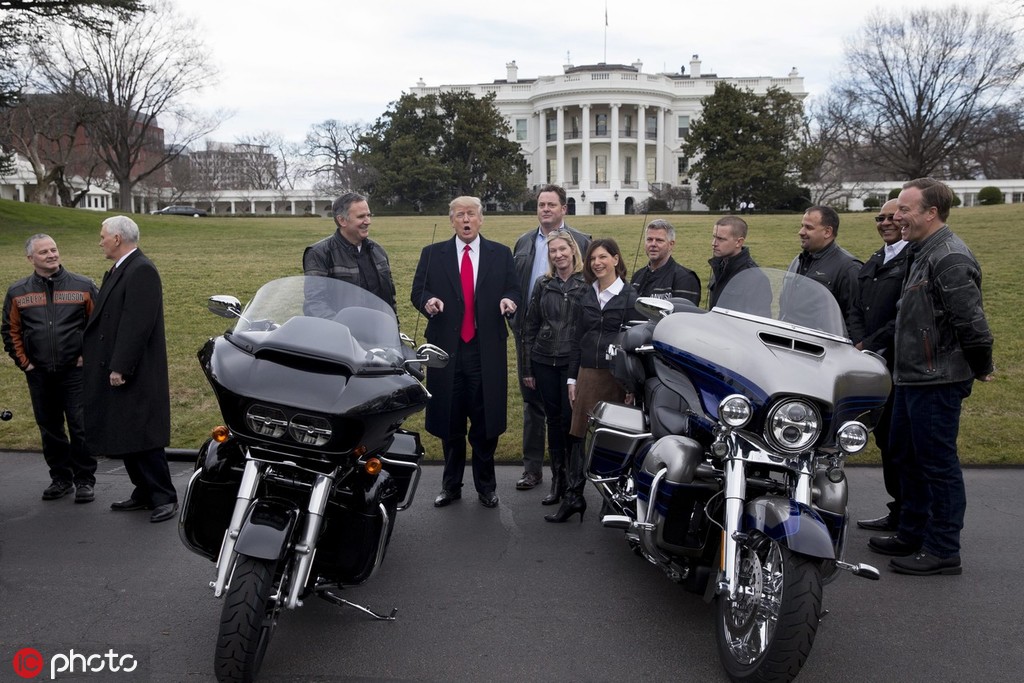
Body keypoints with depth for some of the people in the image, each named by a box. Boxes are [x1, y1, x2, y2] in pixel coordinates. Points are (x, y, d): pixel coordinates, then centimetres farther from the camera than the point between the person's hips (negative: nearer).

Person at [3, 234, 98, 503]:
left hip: (75, 371, -3)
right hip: (39, 374, 3)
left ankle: (85, 481, 8)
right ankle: (60, 478, 23)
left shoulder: (83, 286, 0)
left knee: (81, 428, -2)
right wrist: (23, 361, 5)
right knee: (50, 430, 11)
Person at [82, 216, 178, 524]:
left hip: (136, 375, -10)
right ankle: (144, 493, 25)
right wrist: (87, 354, 10)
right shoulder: (118, 270, 14)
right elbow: (104, 318, 15)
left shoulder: (142, 270, -16)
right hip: (114, 370, 10)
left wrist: (120, 368, -22)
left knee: (142, 439, -4)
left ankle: (164, 498, 6)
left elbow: (137, 324, -22)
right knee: (125, 437, 14)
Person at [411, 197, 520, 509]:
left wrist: (509, 300, -15)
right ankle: (451, 485, 25)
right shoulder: (432, 254, 7)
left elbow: (514, 291, 7)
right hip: (447, 349, 0)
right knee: (450, 423, 9)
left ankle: (485, 486, 22)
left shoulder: (501, 254, 8)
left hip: (487, 351, 0)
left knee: (486, 422, 6)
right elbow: (417, 292, 6)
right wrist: (428, 301, -16)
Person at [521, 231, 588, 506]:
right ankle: (557, 480, 20)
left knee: (571, 420, -3)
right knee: (553, 420, 10)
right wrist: (527, 368, 7)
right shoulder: (543, 284, 8)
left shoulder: (587, 284, -1)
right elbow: (530, 326, 10)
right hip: (544, 362, 3)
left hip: (574, 362, -3)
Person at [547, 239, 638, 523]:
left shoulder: (629, 296, -2)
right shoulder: (586, 295, 11)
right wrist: (572, 377, 9)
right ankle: (573, 496, 9)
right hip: (588, 373, 4)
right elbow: (576, 338, 13)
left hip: (617, 376, -4)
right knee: (578, 435, 3)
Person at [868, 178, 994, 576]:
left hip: (937, 383, -11)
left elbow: (972, 321, -22)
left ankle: (943, 551, 11)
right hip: (912, 378, 11)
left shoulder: (950, 259, -19)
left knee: (938, 464, -1)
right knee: (907, 457, 19)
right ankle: (912, 535, 32)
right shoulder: (922, 253, 14)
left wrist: (980, 369, -9)